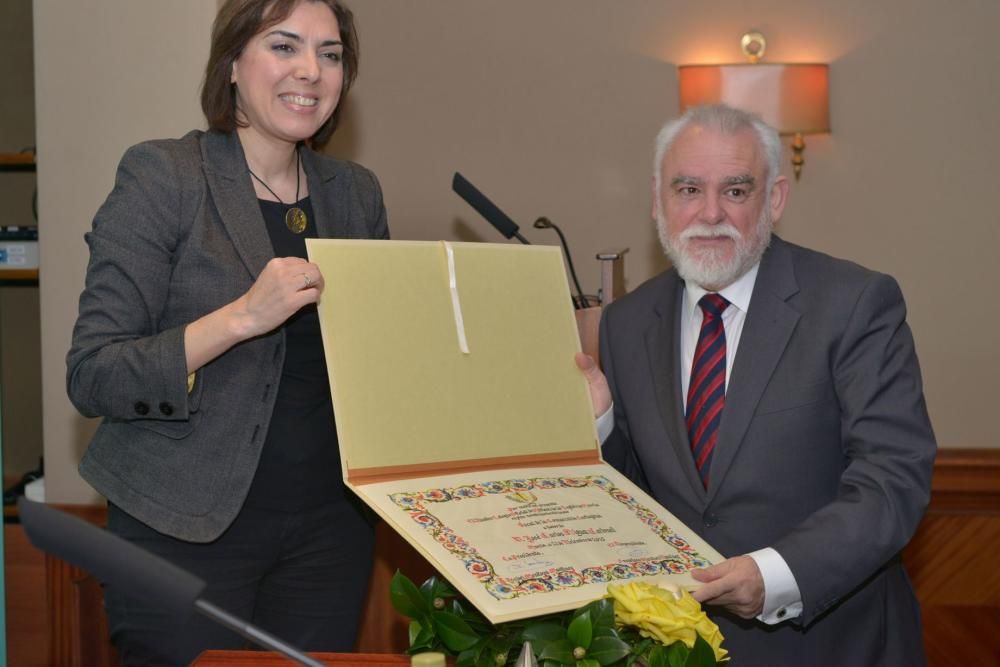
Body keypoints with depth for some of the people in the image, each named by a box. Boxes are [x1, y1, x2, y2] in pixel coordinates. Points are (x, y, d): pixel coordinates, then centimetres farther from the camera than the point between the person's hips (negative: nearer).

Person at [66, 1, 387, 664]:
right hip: (186, 527, -5)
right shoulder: (161, 177, -9)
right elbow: (91, 378, -14)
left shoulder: (356, 193, 7)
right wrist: (241, 316, -26)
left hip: (329, 526, 5)